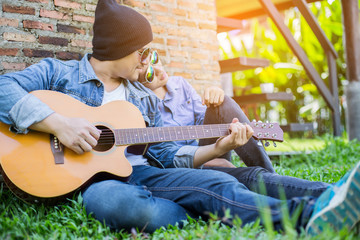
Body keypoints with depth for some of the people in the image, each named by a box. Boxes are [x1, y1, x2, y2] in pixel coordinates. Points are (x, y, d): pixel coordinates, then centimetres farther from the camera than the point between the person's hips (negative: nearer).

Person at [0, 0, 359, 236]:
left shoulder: (145, 99, 24)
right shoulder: (57, 73, 8)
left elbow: (166, 154, 21)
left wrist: (217, 148, 8)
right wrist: (56, 122, -21)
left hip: (139, 174, 4)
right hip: (86, 182, -4)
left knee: (217, 181, -26)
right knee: (117, 201, -43)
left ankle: (312, 213, -43)